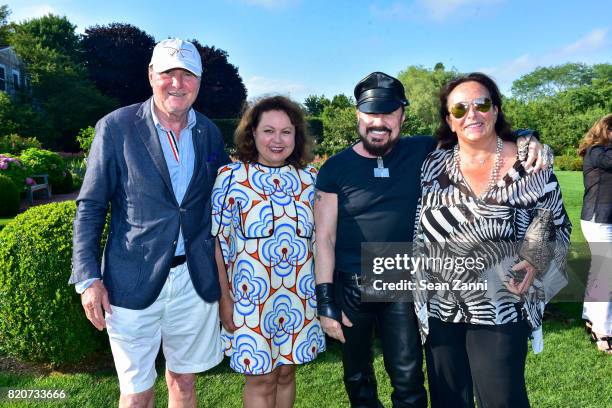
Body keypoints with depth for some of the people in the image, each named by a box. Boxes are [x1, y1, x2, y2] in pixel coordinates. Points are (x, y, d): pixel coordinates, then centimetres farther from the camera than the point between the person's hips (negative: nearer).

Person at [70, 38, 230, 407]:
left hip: (195, 279, 3)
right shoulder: (116, 127, -6)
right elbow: (90, 207, -3)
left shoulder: (210, 133, 5)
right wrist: (88, 278, -8)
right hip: (134, 281, -3)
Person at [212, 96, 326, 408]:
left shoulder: (309, 177, 2)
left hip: (300, 297, 3)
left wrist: (322, 290, 8)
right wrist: (224, 298, -7)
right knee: (261, 379, 10)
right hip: (251, 296, -3)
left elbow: (320, 237, 10)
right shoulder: (231, 177, -8)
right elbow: (217, 241, -6)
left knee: (286, 373, 18)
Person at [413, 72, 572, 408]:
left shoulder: (529, 164, -8)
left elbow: (557, 225, 2)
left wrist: (536, 262, -14)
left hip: (500, 309, -3)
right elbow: (419, 227, 8)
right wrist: (417, 281, 5)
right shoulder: (434, 165, -1)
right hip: (440, 306, 3)